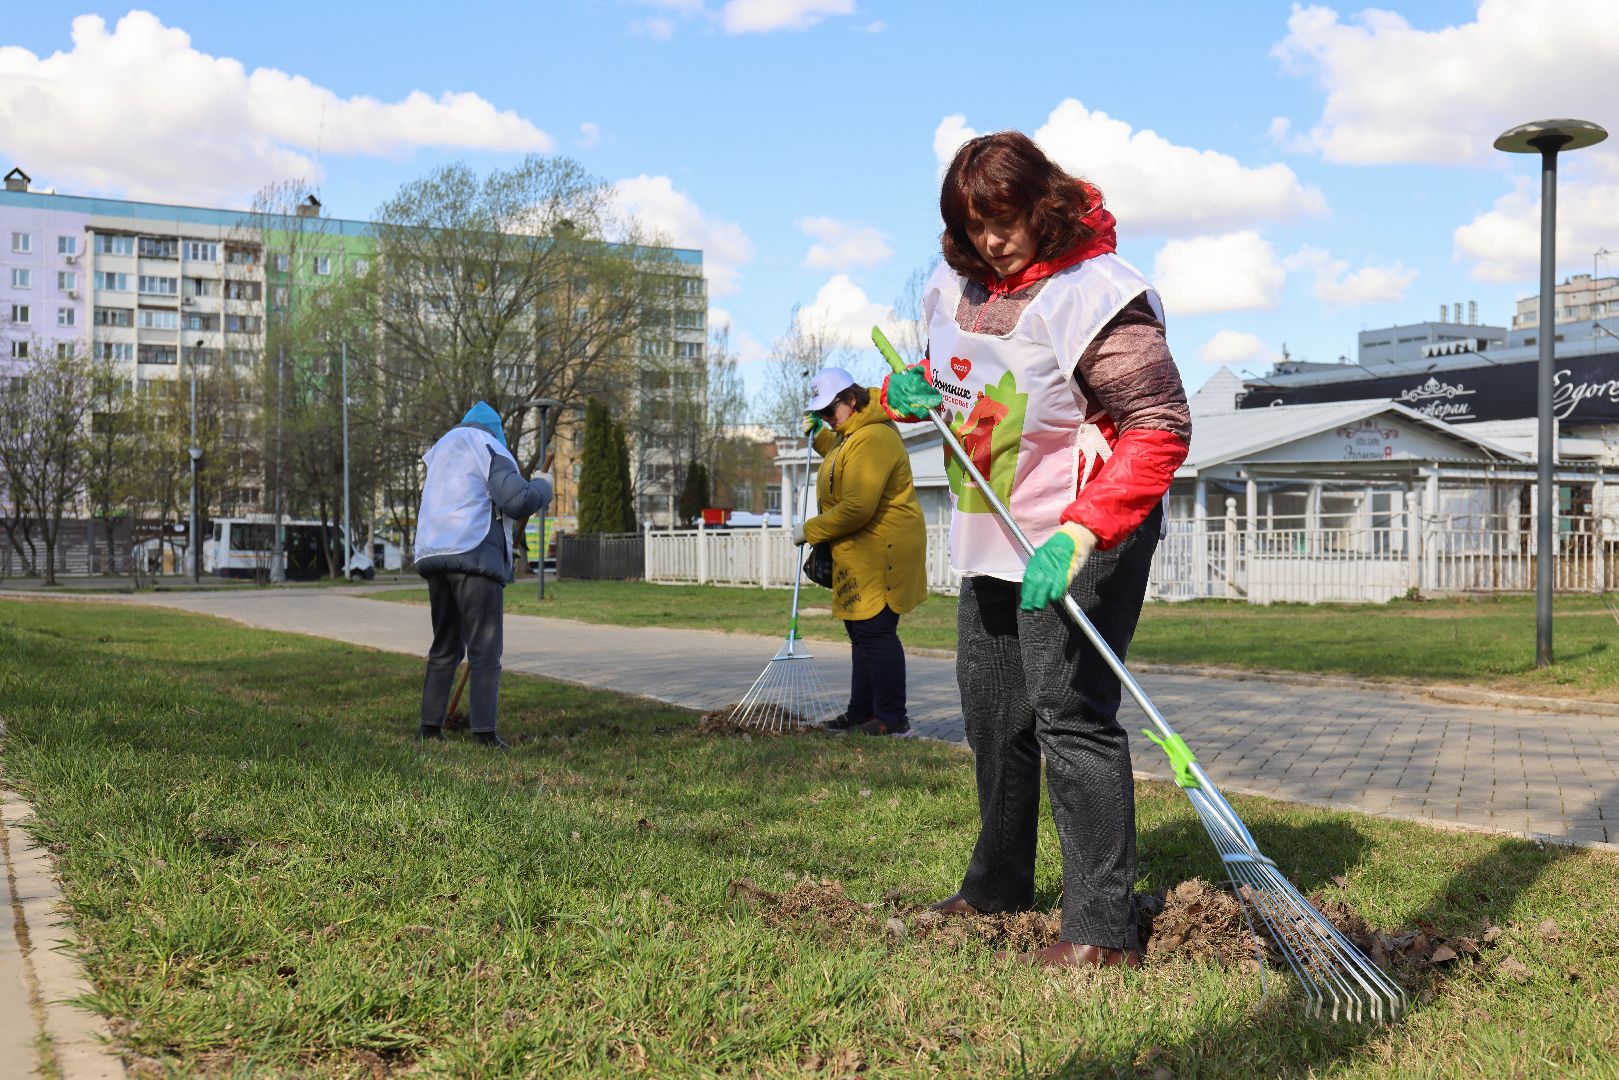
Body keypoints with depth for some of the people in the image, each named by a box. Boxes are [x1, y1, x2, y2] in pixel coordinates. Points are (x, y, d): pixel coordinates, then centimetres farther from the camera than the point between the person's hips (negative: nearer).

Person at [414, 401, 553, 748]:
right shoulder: (490, 449, 0)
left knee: (445, 646, 17)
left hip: (434, 555, 7)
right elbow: (519, 500, -13)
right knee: (485, 650, -6)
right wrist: (542, 486, 7)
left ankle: (430, 724, 15)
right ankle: (484, 732, -13)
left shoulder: (442, 450, 24)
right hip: (475, 555, -7)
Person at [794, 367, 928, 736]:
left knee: (875, 633, -9)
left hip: (878, 553, -12)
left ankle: (892, 719, -3)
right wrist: (819, 436, 23)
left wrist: (811, 530, -15)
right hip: (861, 556, 12)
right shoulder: (853, 434, 15)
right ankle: (861, 713, 24)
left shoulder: (871, 439, -21)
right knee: (862, 634, 16)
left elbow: (857, 508, -26)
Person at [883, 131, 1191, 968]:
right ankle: (999, 883, 36)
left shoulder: (1090, 291, -22)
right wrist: (908, 390, -2)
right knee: (991, 710, 17)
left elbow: (1161, 427, -27)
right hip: (989, 536, 9)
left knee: (1069, 714, -13)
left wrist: (1082, 532, -37)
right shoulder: (955, 284, 3)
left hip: (1083, 538, -8)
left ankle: (1102, 929, -6)